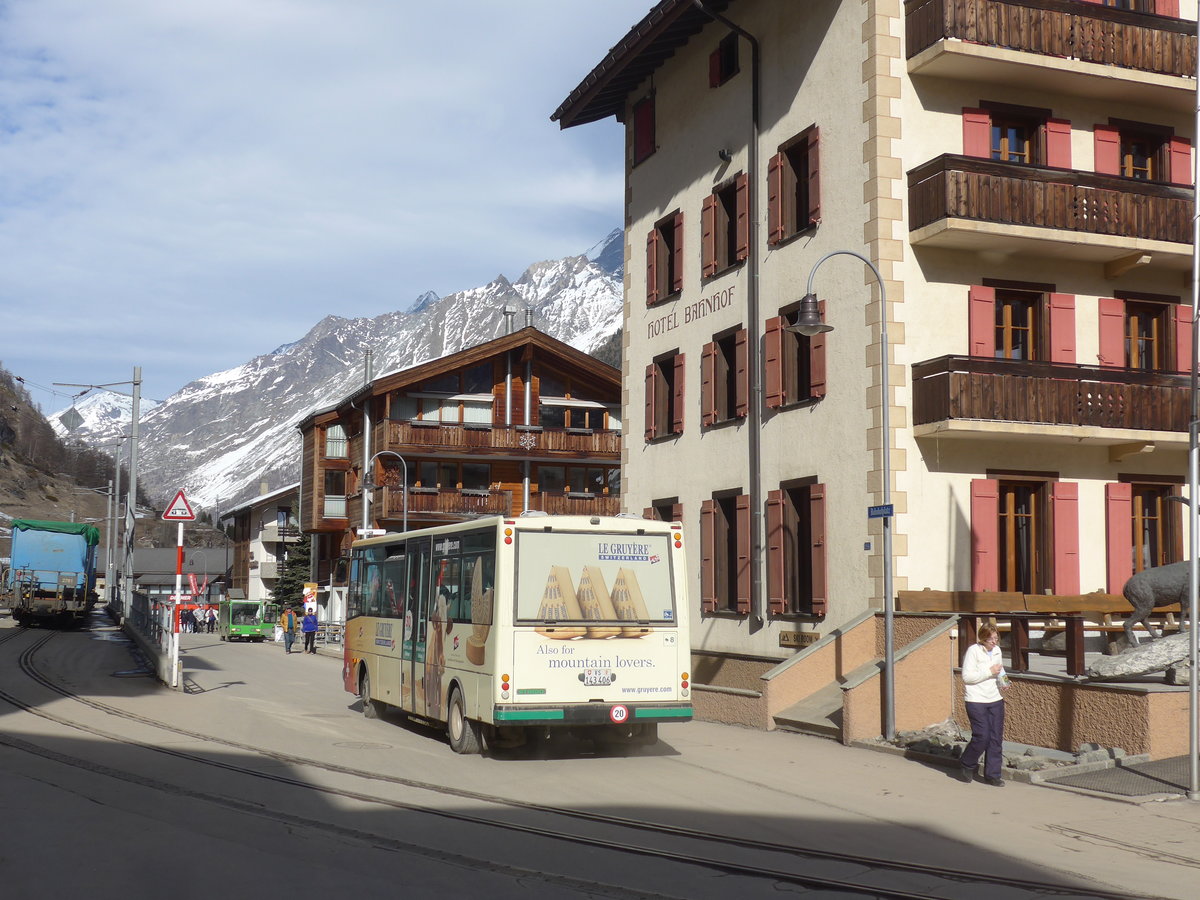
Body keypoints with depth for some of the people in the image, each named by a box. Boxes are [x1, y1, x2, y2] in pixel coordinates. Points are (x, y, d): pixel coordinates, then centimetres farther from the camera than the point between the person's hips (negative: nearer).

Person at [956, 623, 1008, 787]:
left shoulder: (997, 650, 10)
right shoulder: (973, 651, -10)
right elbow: (967, 676, -16)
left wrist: (1002, 680, 5)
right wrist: (989, 672, -18)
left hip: (995, 699, 6)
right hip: (976, 701, -6)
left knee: (996, 738, 3)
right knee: (982, 737, -9)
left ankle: (992, 775, 11)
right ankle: (967, 767, 14)